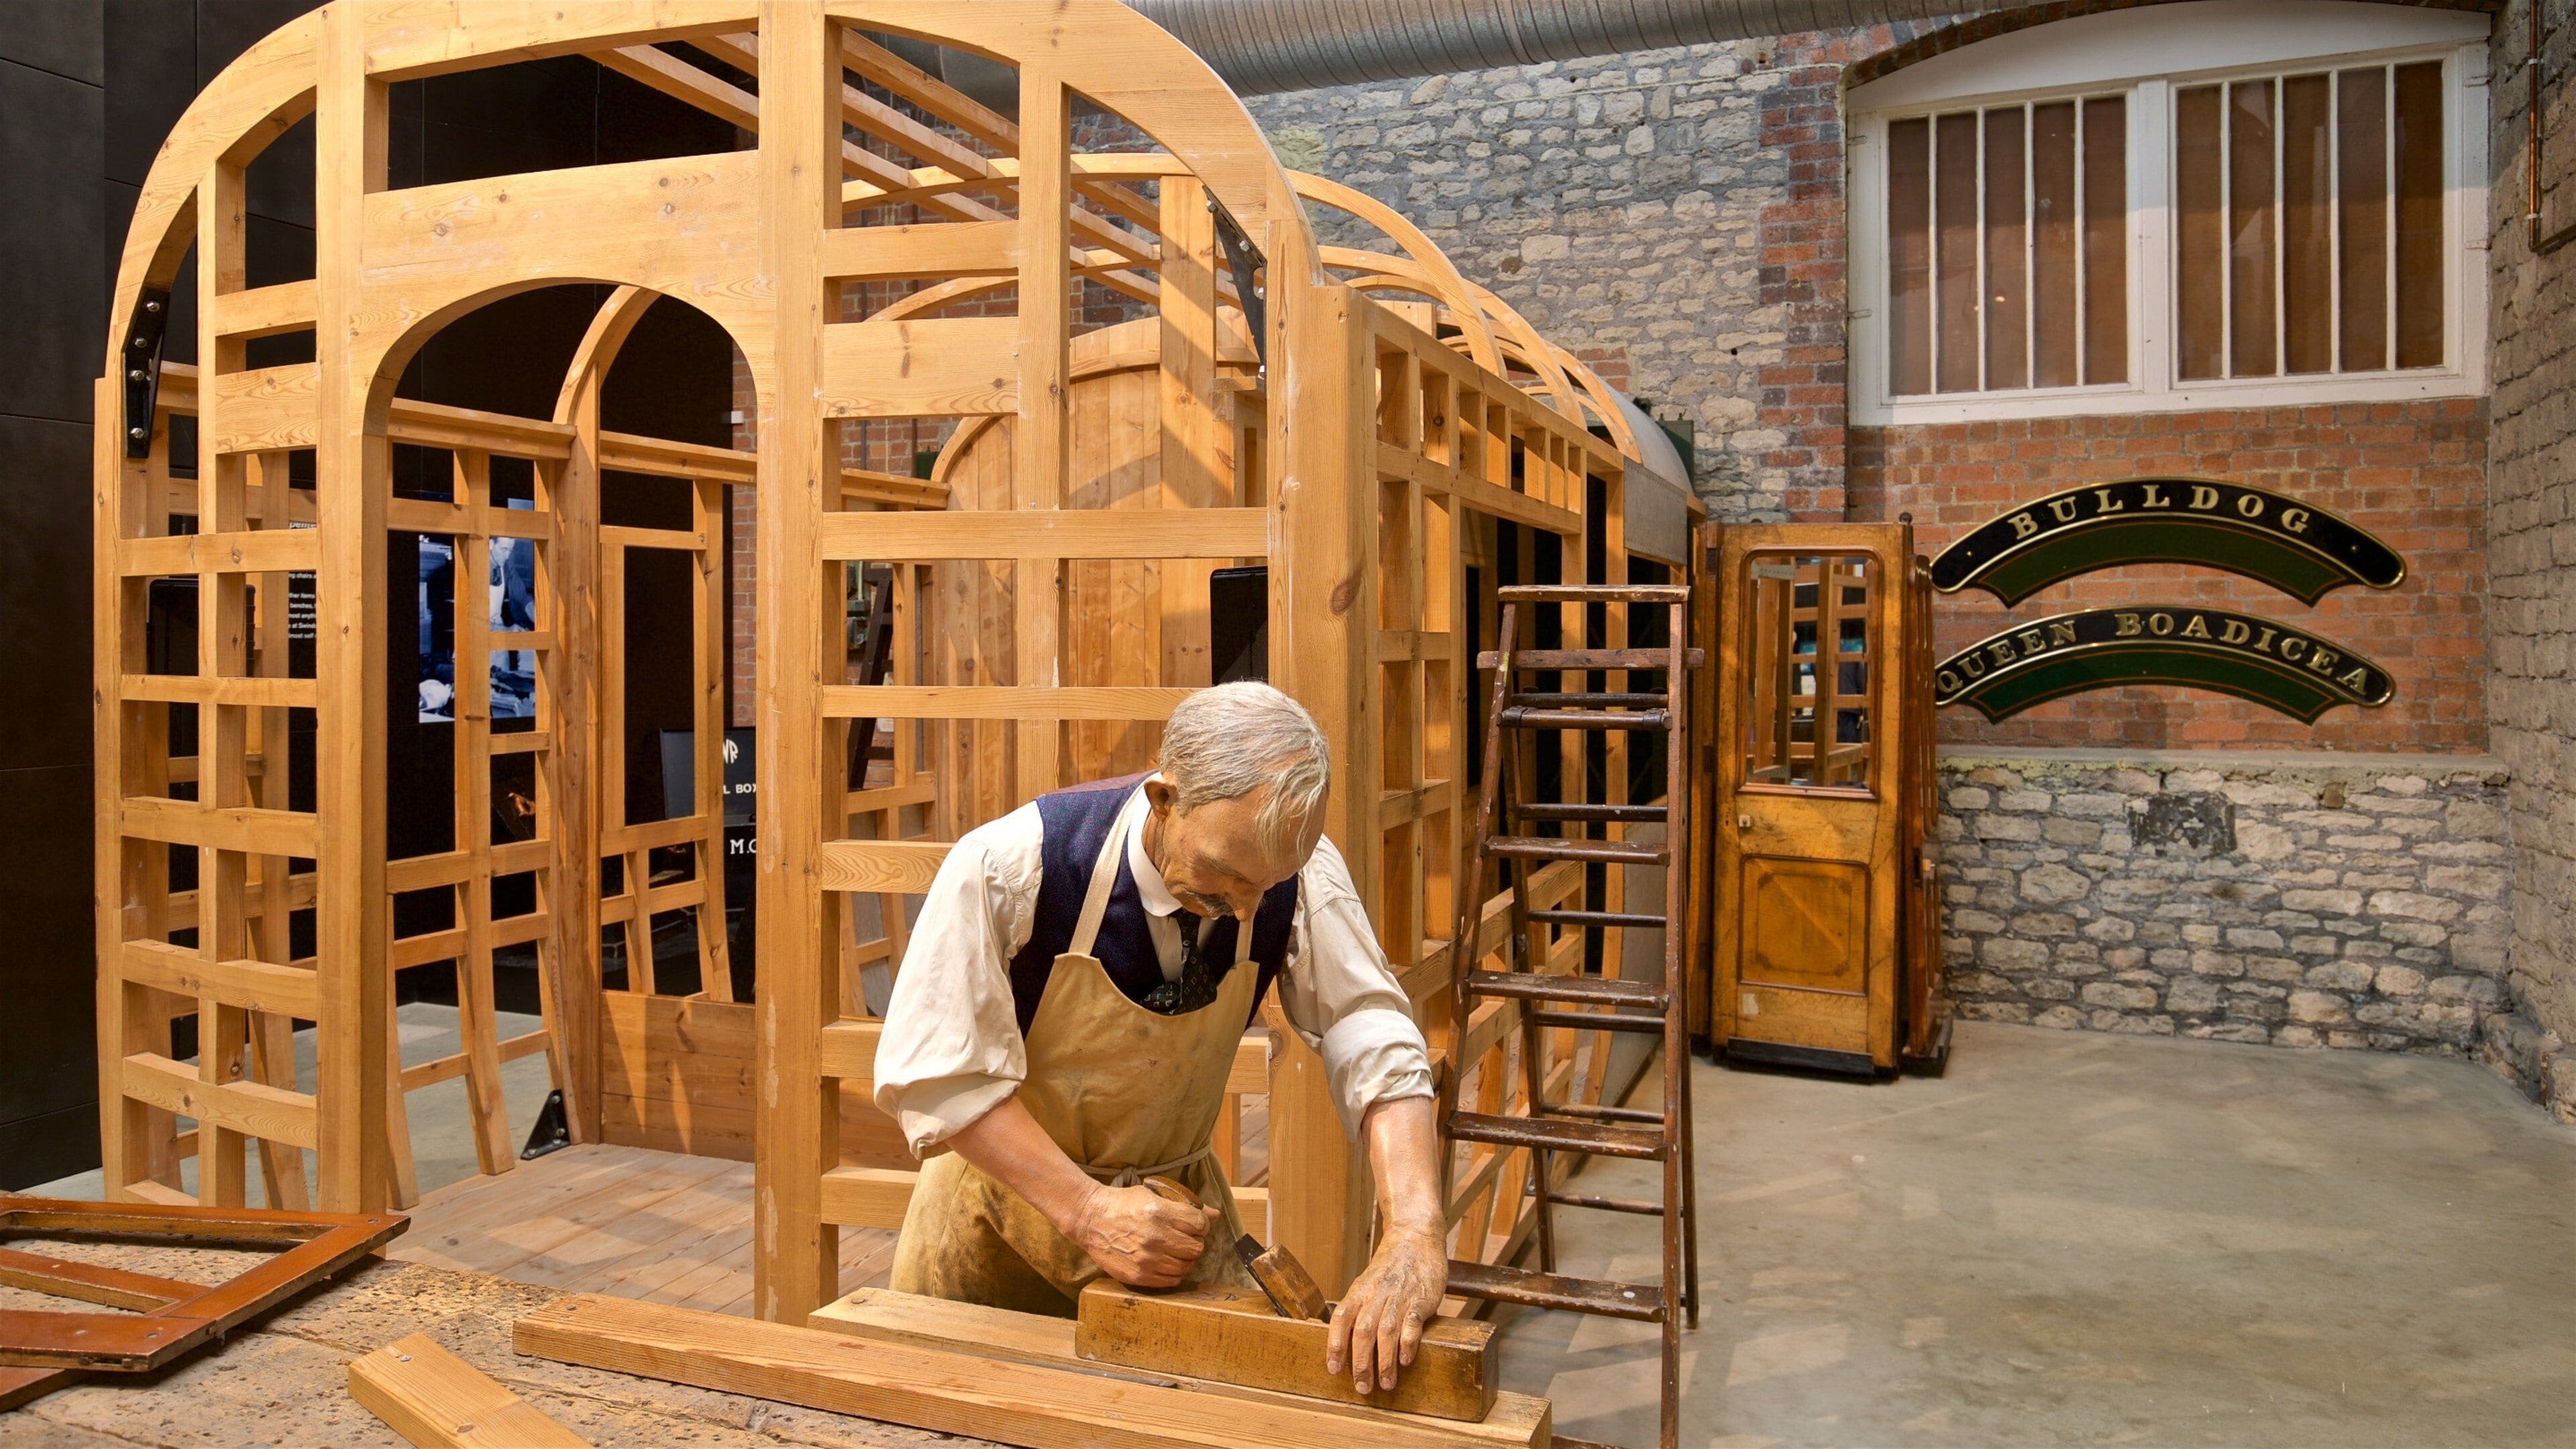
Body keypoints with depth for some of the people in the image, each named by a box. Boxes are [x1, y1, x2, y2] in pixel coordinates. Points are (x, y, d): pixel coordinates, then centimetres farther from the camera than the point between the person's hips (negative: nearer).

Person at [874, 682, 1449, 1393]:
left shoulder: (1300, 873, -23)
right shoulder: (1007, 868, -31)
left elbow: (1372, 1040, -26)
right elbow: (933, 1073, -25)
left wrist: (1416, 1233, -42)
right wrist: (1084, 1208, -33)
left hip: (1175, 1192, 1)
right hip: (1009, 1182, -1)